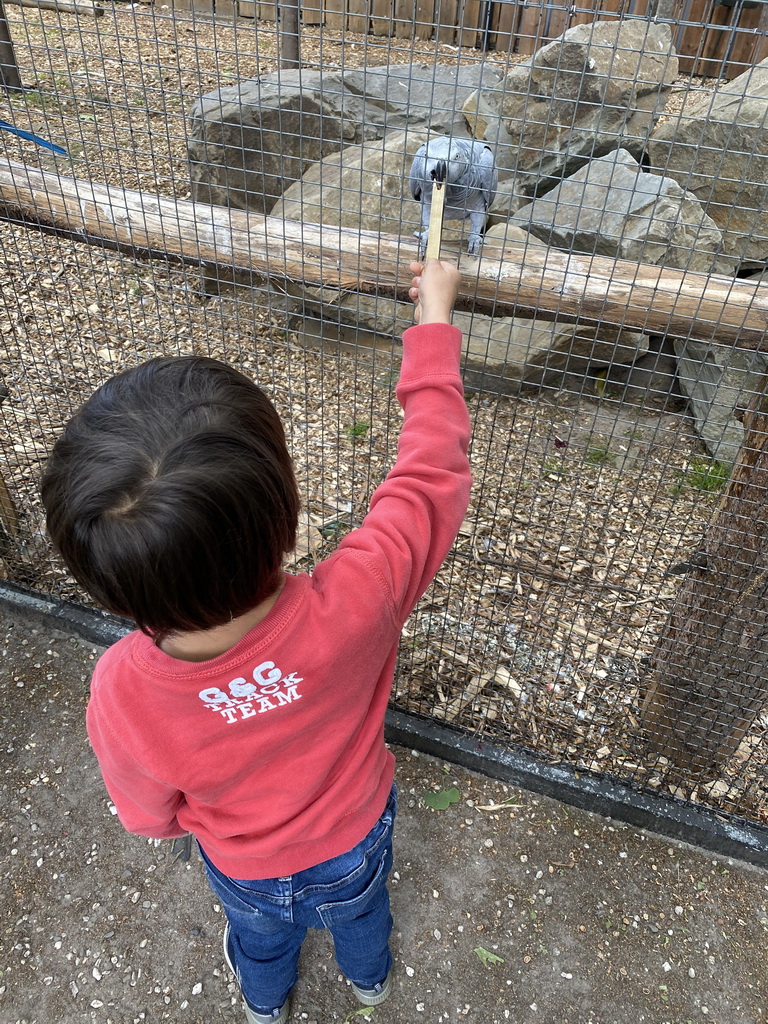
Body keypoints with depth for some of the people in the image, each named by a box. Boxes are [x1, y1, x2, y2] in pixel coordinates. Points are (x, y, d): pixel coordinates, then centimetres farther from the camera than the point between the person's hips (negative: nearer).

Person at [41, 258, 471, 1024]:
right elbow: (432, 474, -30)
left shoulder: (121, 693, -41)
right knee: (358, 911, 38)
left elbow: (150, 815, -18)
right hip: (353, 838, 0)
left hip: (243, 865, 0)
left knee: (260, 932, 38)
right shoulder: (351, 608, -47)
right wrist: (434, 321, -19)